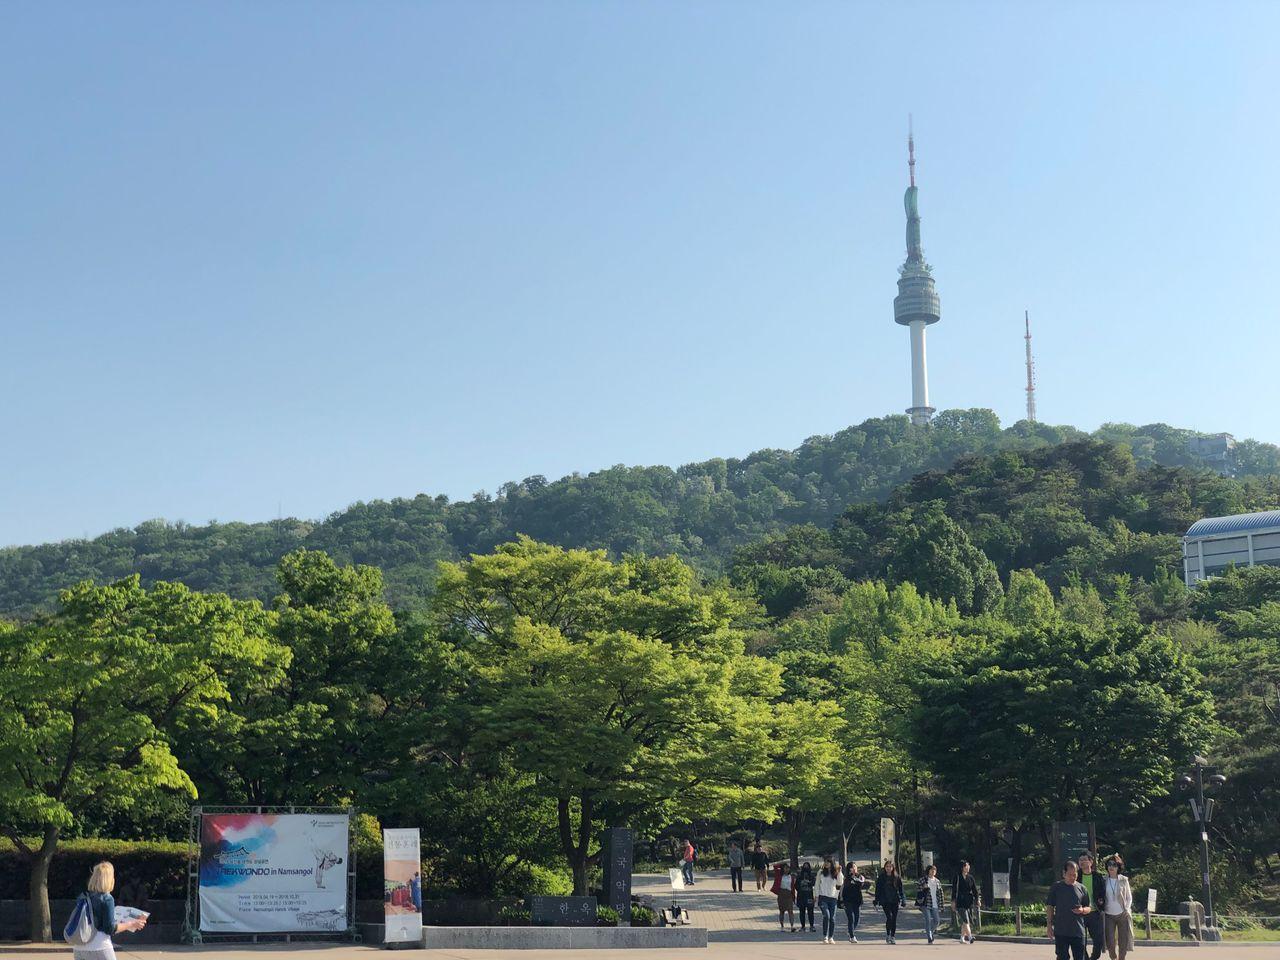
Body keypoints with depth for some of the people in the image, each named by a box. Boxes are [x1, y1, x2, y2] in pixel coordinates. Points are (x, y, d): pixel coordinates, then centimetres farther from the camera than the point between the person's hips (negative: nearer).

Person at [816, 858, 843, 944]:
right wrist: (817, 897, 4)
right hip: (823, 897, -1)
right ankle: (825, 936, -10)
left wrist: (839, 873, -11)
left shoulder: (836, 874, 8)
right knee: (826, 916, -17)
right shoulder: (821, 873, 8)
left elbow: (840, 883, -4)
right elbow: (817, 885, 10)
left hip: (833, 898, 1)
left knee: (832, 918, 1)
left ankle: (831, 937, 11)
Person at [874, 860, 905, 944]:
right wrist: (876, 901, 2)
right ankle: (888, 935, 0)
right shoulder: (881, 878, 4)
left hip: (895, 901, 1)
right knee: (889, 917, -15)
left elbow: (901, 890, 8)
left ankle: (893, 936, 13)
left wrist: (903, 900, 2)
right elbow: (878, 890, 6)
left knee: (894, 919, 2)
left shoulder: (897, 878, 5)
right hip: (885, 901, -1)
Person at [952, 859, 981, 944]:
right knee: (965, 920, -15)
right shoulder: (957, 877, -1)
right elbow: (954, 889, -3)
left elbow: (975, 890, 12)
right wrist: (953, 901, -9)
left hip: (969, 902, 5)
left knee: (965, 922, 7)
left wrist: (978, 900, 2)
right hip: (960, 902, -5)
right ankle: (970, 937, -23)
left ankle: (962, 938, 17)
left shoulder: (970, 877, 12)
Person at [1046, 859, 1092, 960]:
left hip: (1078, 931, 1)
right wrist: (1049, 925, -1)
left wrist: (1082, 910, -11)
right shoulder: (1056, 887, 1)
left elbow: (1088, 908, 12)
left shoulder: (1081, 888, 6)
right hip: (1061, 932, -1)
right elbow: (1049, 907, 4)